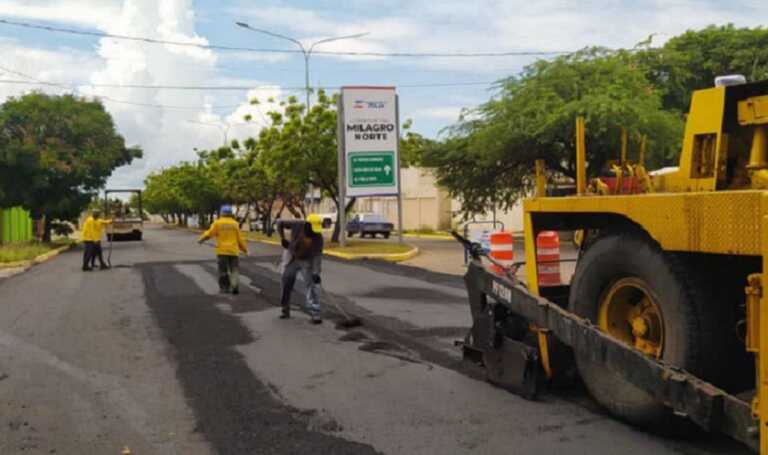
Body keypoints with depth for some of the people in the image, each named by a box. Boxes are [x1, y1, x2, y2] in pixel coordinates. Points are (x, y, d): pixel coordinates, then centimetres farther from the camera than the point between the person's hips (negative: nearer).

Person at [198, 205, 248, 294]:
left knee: (223, 270, 9)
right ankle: (235, 286, -11)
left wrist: (201, 239, 12)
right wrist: (245, 249, 15)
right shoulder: (235, 224, 2)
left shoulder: (217, 223, -2)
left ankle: (224, 287, 12)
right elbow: (240, 238, 4)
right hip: (233, 250, 1)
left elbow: (209, 233, -5)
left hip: (222, 251, -1)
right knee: (235, 269, 5)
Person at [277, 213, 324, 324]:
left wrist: (316, 273, -33)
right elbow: (280, 223, -8)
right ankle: (285, 310, 24)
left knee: (311, 285, -12)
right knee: (286, 284, 7)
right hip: (291, 259, 2)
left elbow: (318, 255, -24)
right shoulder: (297, 225, -21)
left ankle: (315, 314, -12)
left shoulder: (318, 237, -22)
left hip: (307, 261, -1)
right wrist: (282, 239, -11)